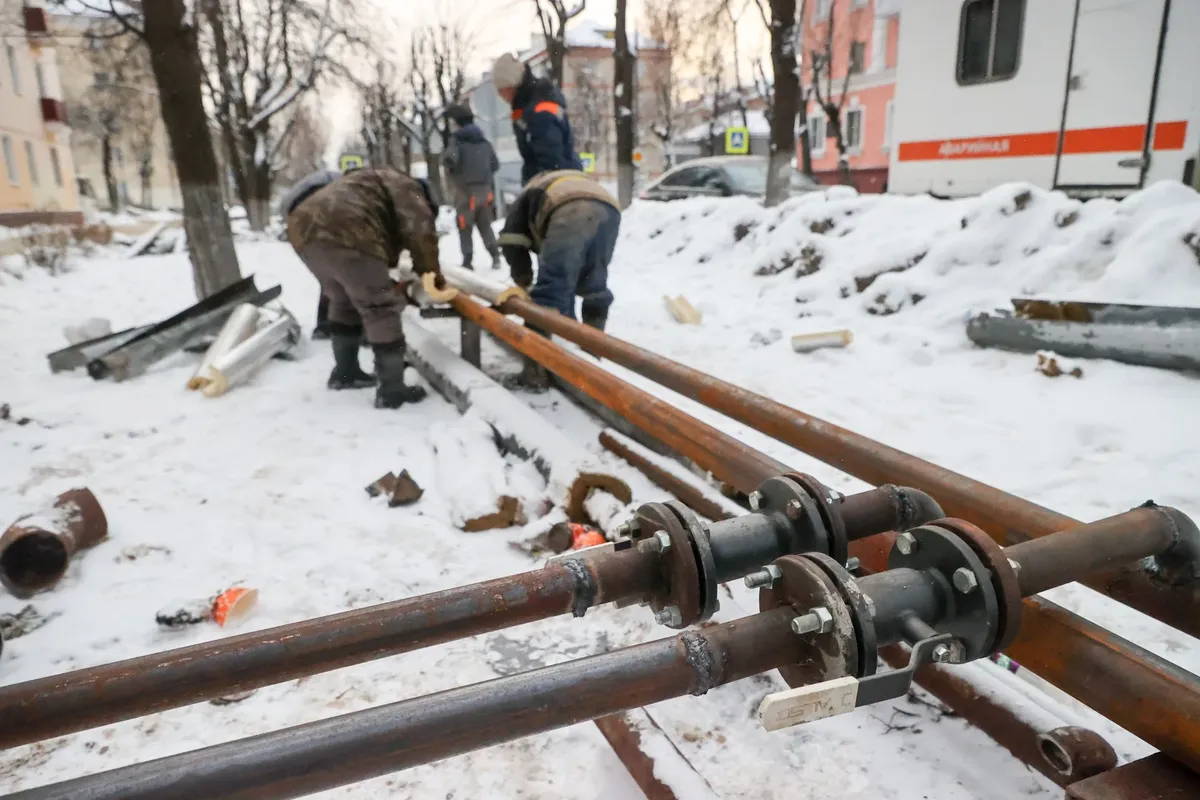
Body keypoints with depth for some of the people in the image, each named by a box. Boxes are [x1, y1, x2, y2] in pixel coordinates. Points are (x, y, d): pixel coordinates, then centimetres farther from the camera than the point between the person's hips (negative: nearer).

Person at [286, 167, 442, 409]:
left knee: (344, 301, 28)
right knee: (381, 309, -2)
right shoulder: (404, 188, 13)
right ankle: (392, 391, 0)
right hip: (341, 234, -10)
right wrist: (432, 277, 9)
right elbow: (419, 232, -1)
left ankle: (345, 373, 37)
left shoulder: (371, 186, 40)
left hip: (304, 229, 10)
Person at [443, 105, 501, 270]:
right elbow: (495, 165, 12)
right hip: (484, 189, 5)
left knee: (465, 227, 3)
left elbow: (450, 159, -25)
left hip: (465, 190, -5)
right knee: (485, 225, 14)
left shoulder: (457, 139, -9)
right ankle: (495, 257, 6)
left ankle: (467, 261, 4)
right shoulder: (484, 142, 10)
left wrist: (449, 168, -4)